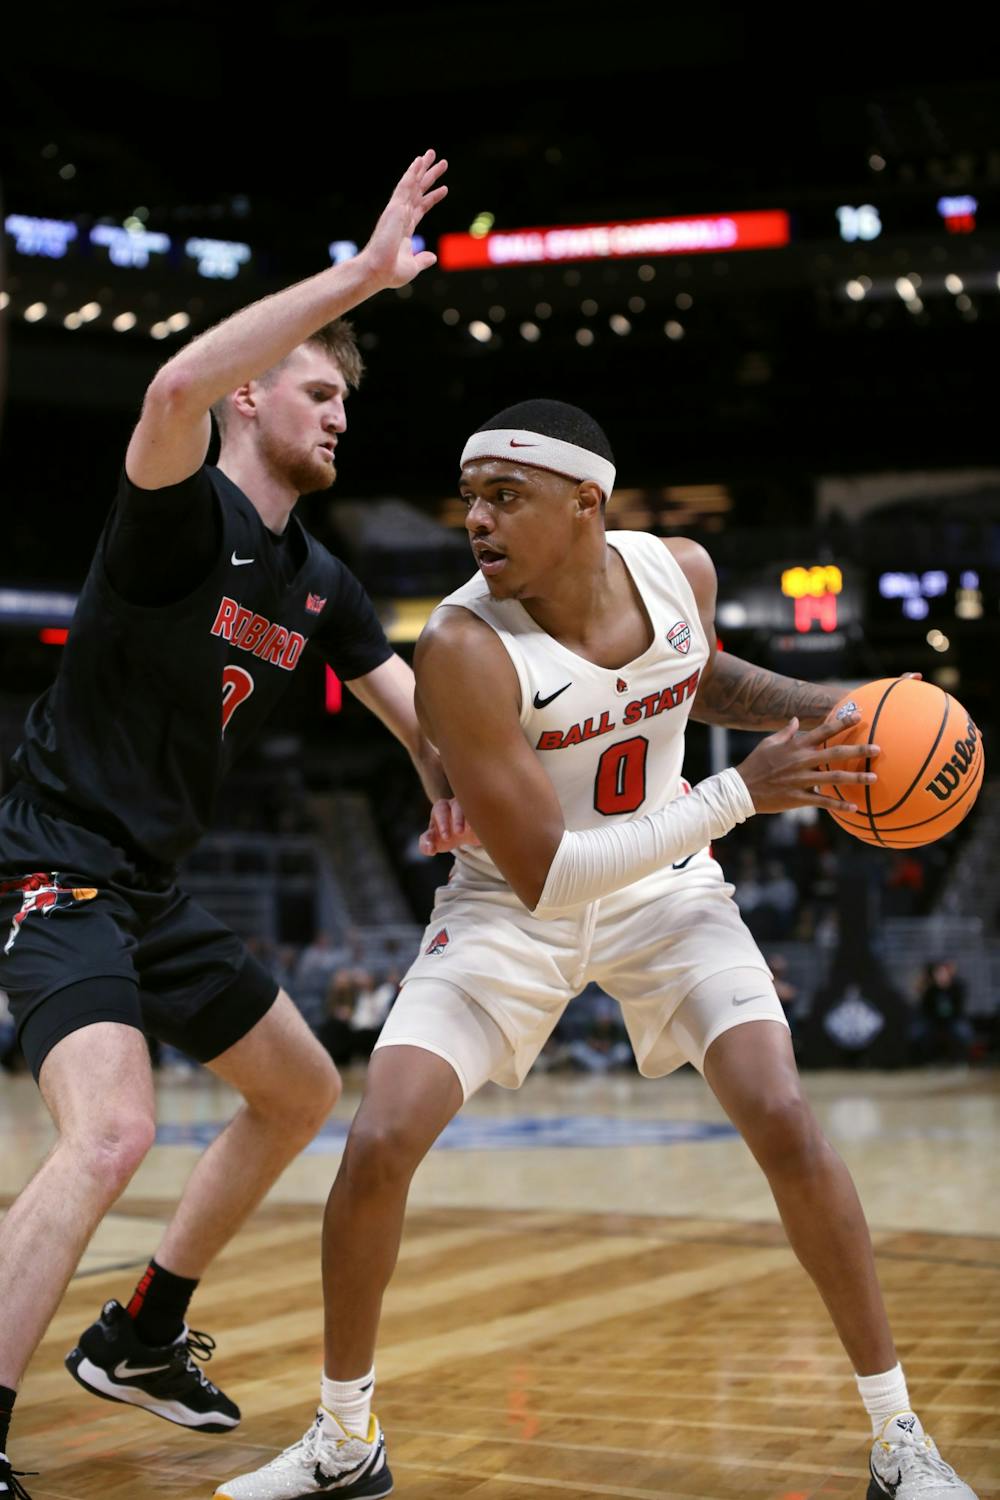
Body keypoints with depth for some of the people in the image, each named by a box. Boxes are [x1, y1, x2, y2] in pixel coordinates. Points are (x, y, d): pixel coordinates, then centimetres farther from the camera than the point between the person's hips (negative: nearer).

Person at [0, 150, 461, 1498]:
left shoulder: (317, 581, 9)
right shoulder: (180, 514, -15)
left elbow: (421, 711, 11)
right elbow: (177, 390, -38)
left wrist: (461, 800, -11)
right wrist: (363, 275, -36)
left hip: (152, 892, 9)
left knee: (302, 1093, 19)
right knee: (112, 1132, -28)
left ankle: (141, 1339, 31)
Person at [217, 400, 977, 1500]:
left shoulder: (680, 570, -13)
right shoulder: (465, 647, -28)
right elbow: (542, 874, -29)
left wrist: (820, 705, -4)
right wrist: (742, 793, -31)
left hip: (665, 887, 3)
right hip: (513, 905, -2)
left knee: (785, 1121, -14)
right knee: (378, 1143, -15)